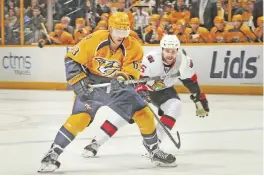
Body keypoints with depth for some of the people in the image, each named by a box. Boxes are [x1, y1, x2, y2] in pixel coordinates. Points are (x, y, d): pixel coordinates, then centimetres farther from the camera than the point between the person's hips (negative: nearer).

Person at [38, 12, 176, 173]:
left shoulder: (133, 47, -14)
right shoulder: (94, 40, -21)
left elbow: (131, 71, -20)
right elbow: (72, 59, -13)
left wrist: (122, 78, -42)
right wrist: (79, 81, -22)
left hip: (118, 86, 3)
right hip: (91, 84, -3)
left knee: (144, 114, -4)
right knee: (80, 117, -24)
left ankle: (155, 151, 19)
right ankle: (53, 154, -15)